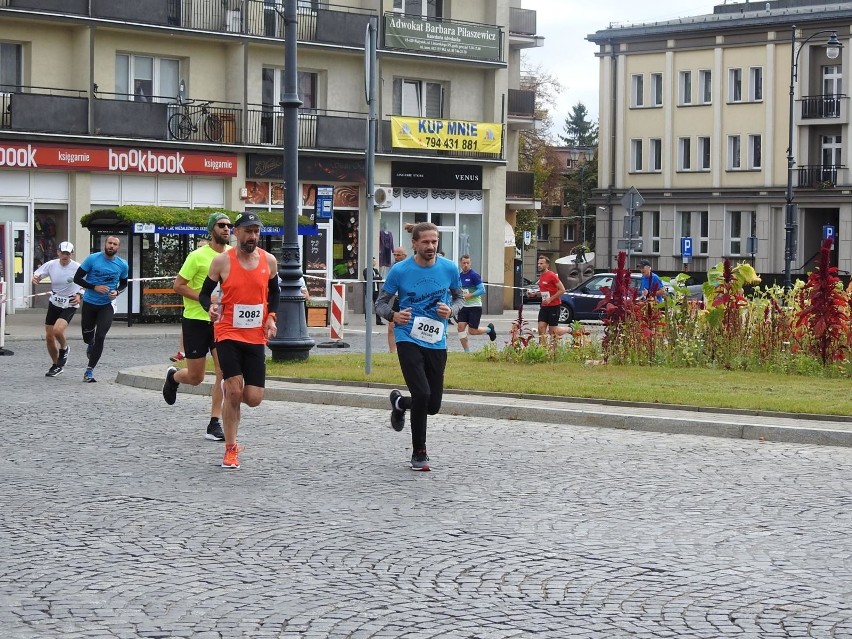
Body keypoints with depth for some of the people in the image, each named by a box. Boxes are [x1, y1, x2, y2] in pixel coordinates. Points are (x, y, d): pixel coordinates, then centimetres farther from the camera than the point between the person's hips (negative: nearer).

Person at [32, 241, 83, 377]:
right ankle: (56, 365, 27)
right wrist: (35, 278, -21)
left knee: (57, 330, -27)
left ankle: (64, 349, 8)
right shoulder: (51, 265, -6)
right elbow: (37, 276, 3)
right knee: (49, 337, 5)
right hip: (54, 303, 4)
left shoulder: (77, 268, -15)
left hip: (70, 305, -4)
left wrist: (79, 295, -20)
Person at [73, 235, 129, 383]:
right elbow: (77, 278, -6)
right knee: (87, 336, 13)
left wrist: (117, 292, -8)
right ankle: (91, 344, 52)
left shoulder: (122, 265, -2)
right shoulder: (92, 259, -9)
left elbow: (124, 283, 15)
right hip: (89, 303, 0)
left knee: (100, 337, -12)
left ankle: (90, 371, -4)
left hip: (107, 305, 0)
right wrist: (94, 287, -18)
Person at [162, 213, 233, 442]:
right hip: (196, 320, -4)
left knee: (224, 371, -11)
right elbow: (178, 285, -11)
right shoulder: (198, 256, -11)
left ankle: (215, 423, -5)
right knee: (196, 377, 5)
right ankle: (173, 376, 40)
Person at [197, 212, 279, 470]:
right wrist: (210, 307, -20)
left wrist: (271, 317, 4)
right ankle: (231, 450, 2)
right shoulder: (222, 261, -6)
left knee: (253, 398, -3)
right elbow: (205, 292, 2)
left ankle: (230, 394, 35)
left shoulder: (269, 260, 2)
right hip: (228, 334, -3)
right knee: (234, 391, -13)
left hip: (256, 337, 3)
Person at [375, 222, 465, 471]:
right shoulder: (399, 270, -6)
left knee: (433, 405, 5)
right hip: (409, 340, -3)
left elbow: (459, 296, 15)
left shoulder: (449, 268, 1)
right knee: (422, 394, -18)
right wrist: (393, 315, -18)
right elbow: (381, 302, 3)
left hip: (437, 343, 3)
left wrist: (450, 310, -7)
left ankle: (399, 402, 40)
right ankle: (419, 453, 2)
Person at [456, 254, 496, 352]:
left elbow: (482, 290, -17)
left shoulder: (474, 275, -11)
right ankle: (467, 351, -1)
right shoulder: (459, 276, 9)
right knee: (461, 327, -9)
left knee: (472, 331, -4)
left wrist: (469, 295, -24)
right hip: (463, 307, 6)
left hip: (475, 306, -6)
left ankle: (489, 329, 26)